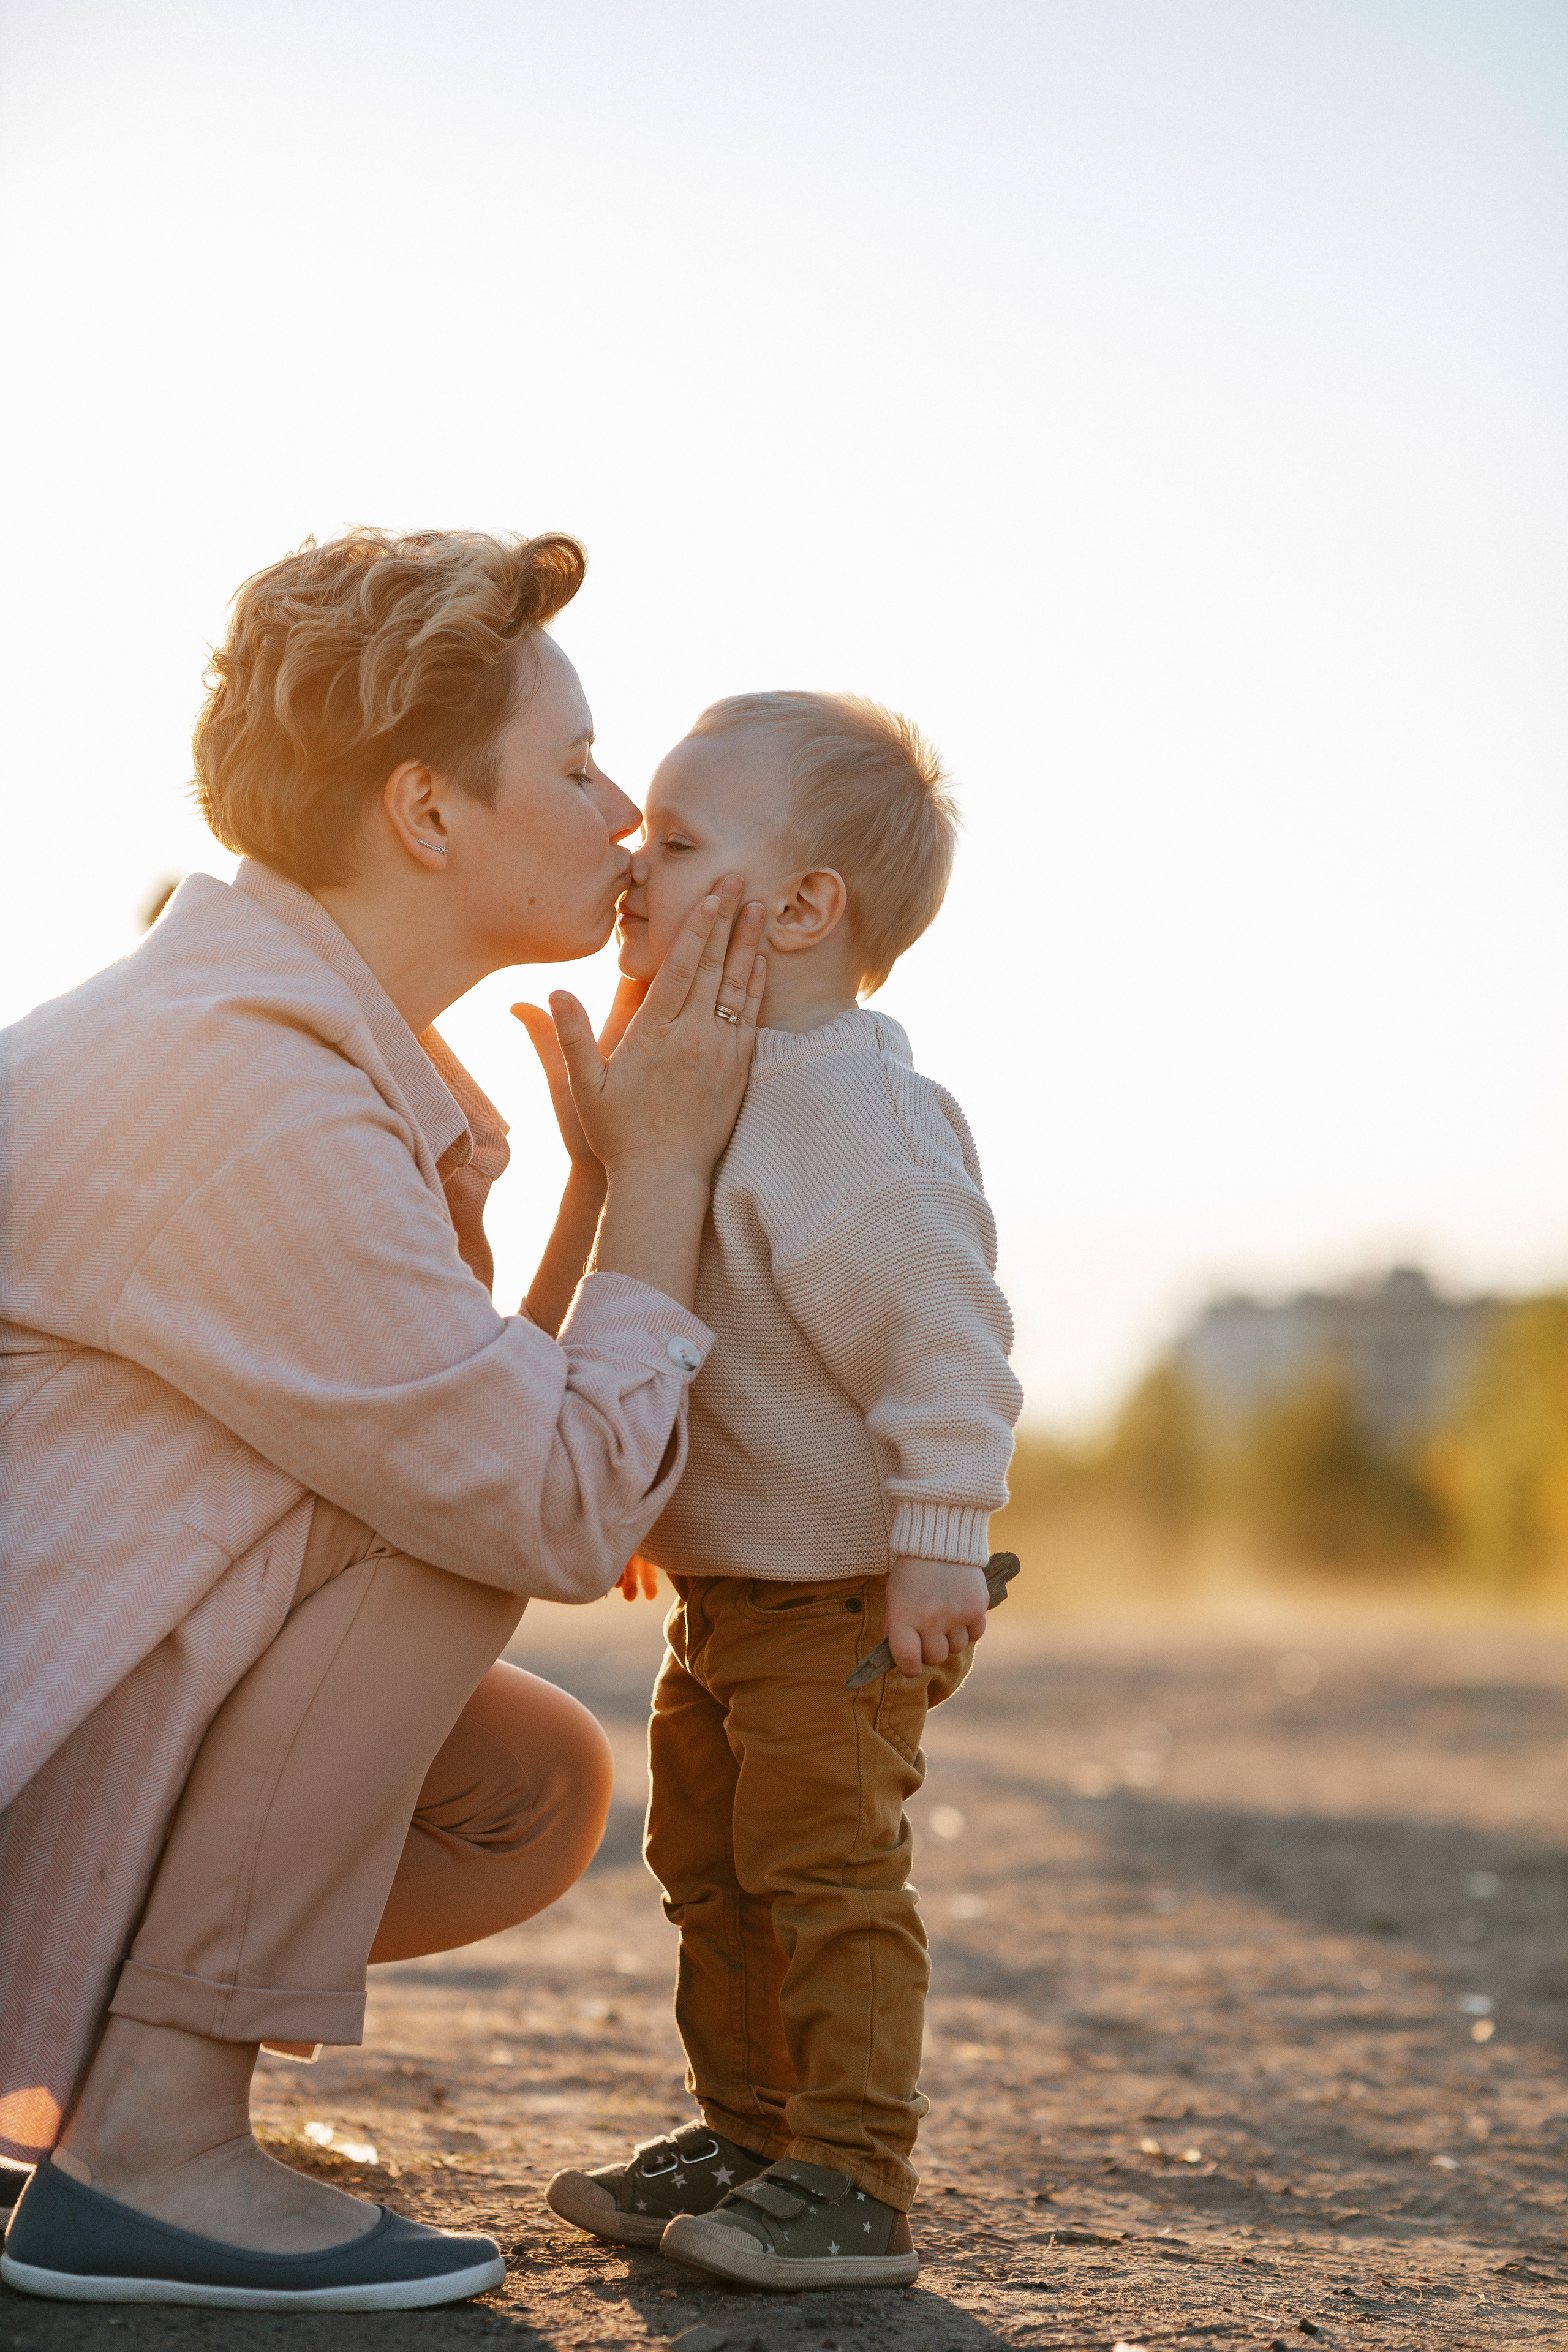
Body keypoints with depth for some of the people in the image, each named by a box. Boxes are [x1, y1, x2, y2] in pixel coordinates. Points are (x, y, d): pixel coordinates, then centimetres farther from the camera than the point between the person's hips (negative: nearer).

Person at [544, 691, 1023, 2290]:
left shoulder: (865, 1111, -22)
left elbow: (946, 1339, -25)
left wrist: (942, 1540, -28)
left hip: (845, 1588, -10)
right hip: (720, 1579, 10)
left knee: (823, 1869, -6)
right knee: (709, 1865, 15)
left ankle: (853, 2184, 3)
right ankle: (747, 2135, 28)